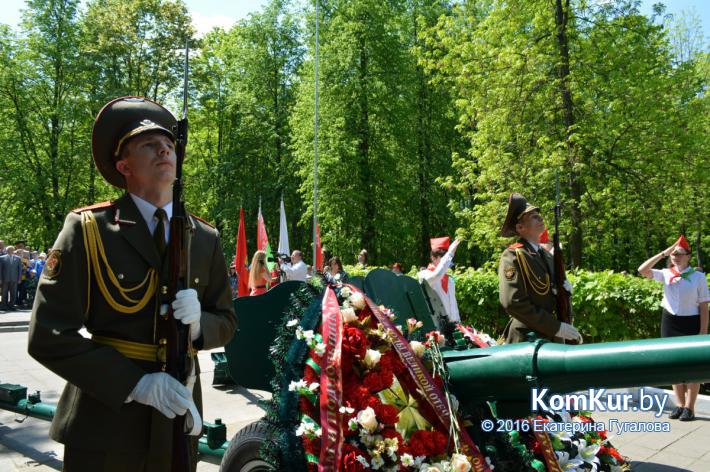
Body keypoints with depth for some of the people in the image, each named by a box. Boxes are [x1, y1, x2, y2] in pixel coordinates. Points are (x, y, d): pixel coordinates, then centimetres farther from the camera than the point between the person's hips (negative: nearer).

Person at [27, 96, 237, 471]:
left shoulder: (205, 238, 3)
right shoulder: (87, 229, -8)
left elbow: (226, 322, 9)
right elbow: (50, 335, -13)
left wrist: (198, 324, -14)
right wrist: (137, 384, -20)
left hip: (177, 418, 4)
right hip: (105, 421, -4)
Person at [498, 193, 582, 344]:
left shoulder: (547, 255, 12)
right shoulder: (512, 256, -11)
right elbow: (513, 303, -20)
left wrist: (565, 290, -2)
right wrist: (556, 327, -20)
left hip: (553, 339, 7)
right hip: (526, 340, -7)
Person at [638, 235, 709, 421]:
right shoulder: (666, 274, 2)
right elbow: (642, 270, -11)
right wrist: (663, 253, -12)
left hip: (691, 323, -3)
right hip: (669, 322, 4)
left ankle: (689, 407, 7)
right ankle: (679, 404, 17)